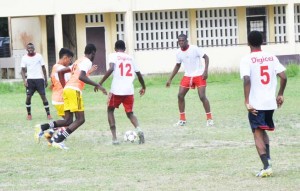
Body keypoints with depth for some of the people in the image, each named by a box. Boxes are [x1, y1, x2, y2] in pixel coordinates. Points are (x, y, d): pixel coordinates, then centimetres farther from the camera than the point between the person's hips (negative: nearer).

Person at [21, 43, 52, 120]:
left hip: (39, 79, -1)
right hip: (30, 79, 1)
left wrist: (46, 80, 4)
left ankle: (48, 114, -4)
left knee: (43, 96, -6)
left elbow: (43, 68, 6)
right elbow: (23, 70, 5)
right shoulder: (24, 58, 3)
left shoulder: (39, 56, 2)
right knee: (28, 97, -4)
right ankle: (29, 114, 11)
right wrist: (24, 80, -9)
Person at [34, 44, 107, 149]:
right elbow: (81, 77, -20)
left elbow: (61, 72, 28)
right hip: (74, 90, -9)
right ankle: (58, 140, -15)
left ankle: (42, 127, -4)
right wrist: (97, 85, -16)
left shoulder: (78, 61, 25)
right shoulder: (87, 62, -2)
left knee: (68, 121, 9)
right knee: (80, 119, -6)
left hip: (67, 89, 9)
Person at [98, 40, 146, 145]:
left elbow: (111, 69, -14)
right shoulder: (130, 58, 16)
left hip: (116, 90, -3)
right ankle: (138, 129, -14)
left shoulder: (113, 56, 4)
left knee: (110, 110, 19)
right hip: (129, 91, 3)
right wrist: (143, 87, 36)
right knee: (130, 113, 18)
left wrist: (100, 83, -12)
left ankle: (114, 138, 6)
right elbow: (139, 74, 20)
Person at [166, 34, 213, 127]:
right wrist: (170, 79, 13)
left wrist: (205, 71, -22)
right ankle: (182, 119, 10)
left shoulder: (194, 49, -15)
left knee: (202, 96, -13)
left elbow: (206, 57, -11)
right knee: (180, 95, -2)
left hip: (199, 76, -5)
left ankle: (209, 118, -2)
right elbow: (177, 66, 14)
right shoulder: (179, 53, 1)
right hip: (187, 76, 5)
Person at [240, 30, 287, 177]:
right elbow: (283, 77, -1)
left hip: (256, 104, -4)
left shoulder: (246, 60, -7)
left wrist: (247, 102, -18)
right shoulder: (271, 58, 6)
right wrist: (280, 95, 12)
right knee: (263, 130, 24)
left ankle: (267, 166, -14)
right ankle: (267, 158, 7)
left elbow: (247, 80, -20)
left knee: (258, 134, 0)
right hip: (271, 102, 4)